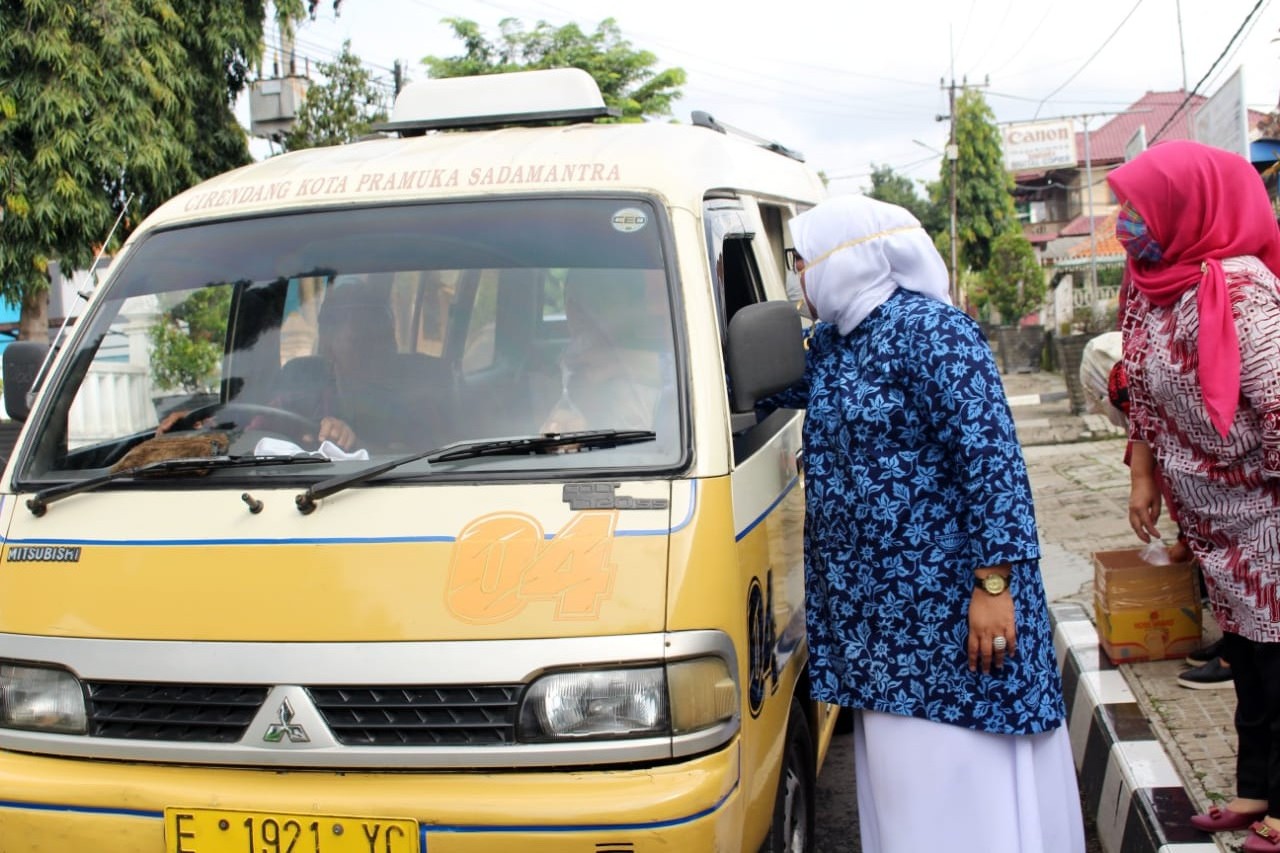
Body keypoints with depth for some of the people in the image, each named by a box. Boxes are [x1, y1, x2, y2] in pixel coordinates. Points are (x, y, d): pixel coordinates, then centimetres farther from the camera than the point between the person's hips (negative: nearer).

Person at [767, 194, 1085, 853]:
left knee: (962, 781, -1)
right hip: (874, 608, 9)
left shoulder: (930, 332, -15)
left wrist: (994, 583, -22)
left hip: (948, 602, -9)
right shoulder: (829, 343, 11)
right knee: (899, 778, 16)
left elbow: (992, 456, -20)